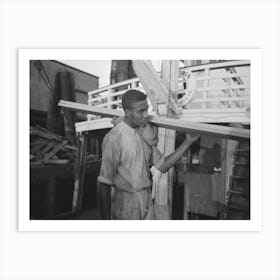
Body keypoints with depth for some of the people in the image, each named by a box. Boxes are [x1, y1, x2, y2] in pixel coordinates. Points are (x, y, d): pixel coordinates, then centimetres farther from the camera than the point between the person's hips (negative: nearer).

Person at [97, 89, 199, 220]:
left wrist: (187, 142, 1)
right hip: (125, 206, -6)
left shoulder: (145, 134, 4)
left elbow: (163, 166, 6)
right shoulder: (113, 138, -19)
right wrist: (106, 218, -18)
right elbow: (104, 184, -18)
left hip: (147, 201, 7)